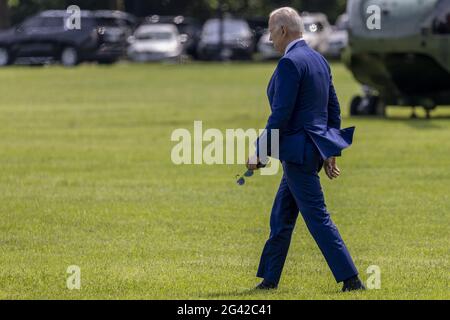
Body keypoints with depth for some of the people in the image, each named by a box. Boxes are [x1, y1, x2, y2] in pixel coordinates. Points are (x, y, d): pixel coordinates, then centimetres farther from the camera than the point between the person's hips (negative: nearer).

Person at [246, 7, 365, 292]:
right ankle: (269, 280, 22)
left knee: (318, 217, -5)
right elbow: (334, 109, 16)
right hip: (316, 147, 10)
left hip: (298, 151, -10)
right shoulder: (319, 60, 12)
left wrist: (261, 153, -14)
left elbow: (281, 115, -20)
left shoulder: (290, 63, -17)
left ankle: (352, 280, -6)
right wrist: (331, 153, 21)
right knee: (281, 219, 16)